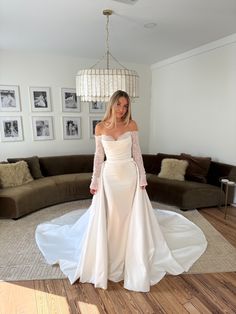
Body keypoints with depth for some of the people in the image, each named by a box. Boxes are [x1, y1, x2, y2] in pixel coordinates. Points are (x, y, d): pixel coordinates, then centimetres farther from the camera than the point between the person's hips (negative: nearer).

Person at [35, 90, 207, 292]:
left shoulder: (131, 125, -2)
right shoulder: (100, 127, 0)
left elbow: (137, 153, 0)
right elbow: (99, 156, 3)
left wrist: (143, 178, -2)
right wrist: (94, 181, 2)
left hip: (130, 175, 0)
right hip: (109, 176, 1)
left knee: (132, 218, 9)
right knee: (107, 220, 8)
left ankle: (134, 262, 31)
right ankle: (108, 262, 30)